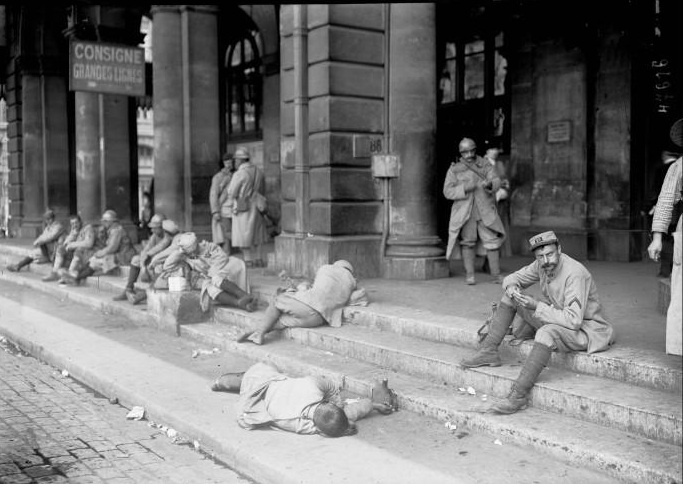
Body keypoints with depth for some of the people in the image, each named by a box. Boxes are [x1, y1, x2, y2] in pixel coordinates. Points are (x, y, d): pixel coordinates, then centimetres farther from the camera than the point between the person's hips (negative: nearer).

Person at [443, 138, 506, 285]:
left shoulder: (485, 165, 9)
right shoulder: (454, 169, 5)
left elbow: (496, 181, -4)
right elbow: (448, 191, -2)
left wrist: (489, 184, -29)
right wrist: (465, 188, -18)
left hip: (485, 210, 1)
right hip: (464, 211, -1)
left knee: (492, 241, -3)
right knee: (467, 242, 0)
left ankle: (496, 275, 4)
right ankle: (469, 275, 9)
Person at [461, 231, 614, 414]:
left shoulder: (575, 273, -29)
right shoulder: (542, 265, -5)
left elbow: (574, 320, -35)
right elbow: (513, 278, 10)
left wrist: (537, 306, -34)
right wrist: (512, 287, -15)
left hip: (585, 329, -8)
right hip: (556, 321, 8)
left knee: (547, 332, -40)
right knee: (510, 295, 1)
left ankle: (519, 395, -35)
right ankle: (489, 352, -2)